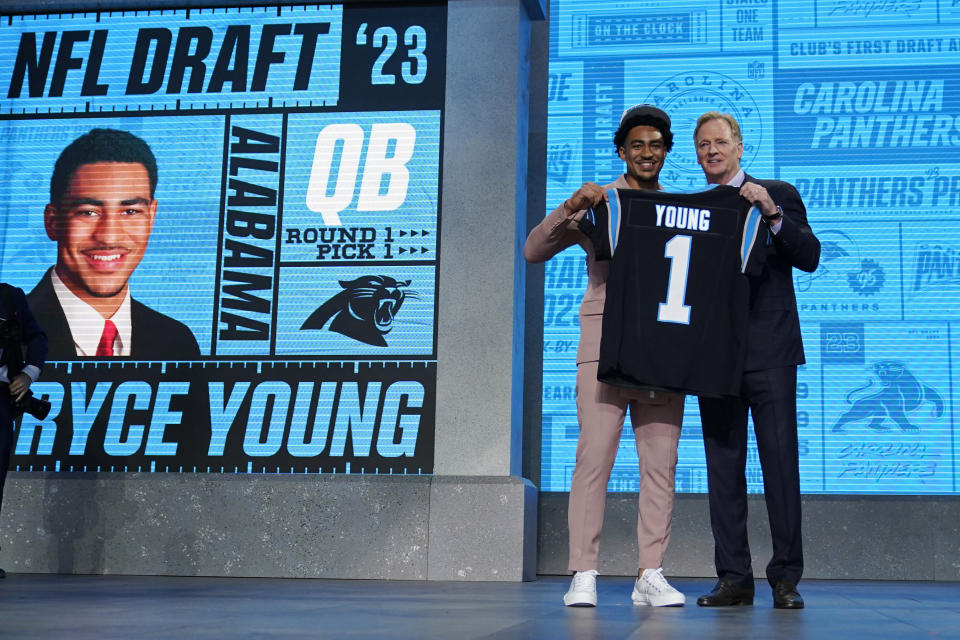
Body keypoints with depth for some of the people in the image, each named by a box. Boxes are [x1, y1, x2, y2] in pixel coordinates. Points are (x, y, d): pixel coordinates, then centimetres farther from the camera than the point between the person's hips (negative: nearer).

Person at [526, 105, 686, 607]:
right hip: (606, 344, -3)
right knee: (594, 457, -8)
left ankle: (650, 575, 7)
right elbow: (534, 251, 1)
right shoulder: (597, 204, 9)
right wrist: (570, 207, -13)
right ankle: (583, 575, -5)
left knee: (661, 463, 1)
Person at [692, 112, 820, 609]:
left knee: (781, 464, -5)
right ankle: (733, 578, 8)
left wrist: (772, 214, -15)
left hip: (769, 352, -3)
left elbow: (810, 257, -4)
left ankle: (786, 578, 1)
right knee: (723, 467, 3)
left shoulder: (778, 195, 8)